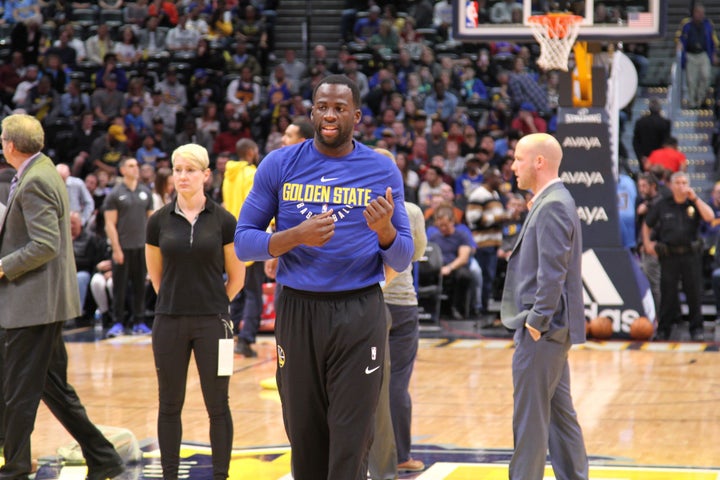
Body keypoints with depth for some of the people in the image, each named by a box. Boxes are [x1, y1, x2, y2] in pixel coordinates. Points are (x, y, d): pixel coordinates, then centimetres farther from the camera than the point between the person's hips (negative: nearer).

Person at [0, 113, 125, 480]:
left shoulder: (35, 182, -17)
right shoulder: (43, 171, 14)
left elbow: (46, 245, -24)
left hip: (33, 303, -10)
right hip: (44, 301, 10)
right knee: (54, 388, 14)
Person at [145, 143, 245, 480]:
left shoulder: (223, 221, -3)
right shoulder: (159, 221, 2)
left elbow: (237, 277, 5)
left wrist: (211, 305, 9)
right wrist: (176, 301, 12)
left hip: (212, 323, -2)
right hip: (169, 324, 2)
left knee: (217, 405, 2)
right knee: (169, 405, 7)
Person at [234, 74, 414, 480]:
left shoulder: (382, 171, 3)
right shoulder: (280, 165, 3)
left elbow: (402, 261, 5)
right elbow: (243, 241, 3)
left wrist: (385, 229, -18)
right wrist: (296, 236, -15)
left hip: (360, 313, -1)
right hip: (297, 310, 1)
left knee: (351, 445, -4)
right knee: (305, 438, 7)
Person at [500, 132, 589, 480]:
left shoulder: (552, 207, -16)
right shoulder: (552, 202, 16)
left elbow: (552, 272, -22)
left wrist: (537, 322, -20)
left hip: (542, 331, -10)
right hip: (552, 329, 10)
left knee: (529, 417, -5)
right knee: (559, 412, 13)